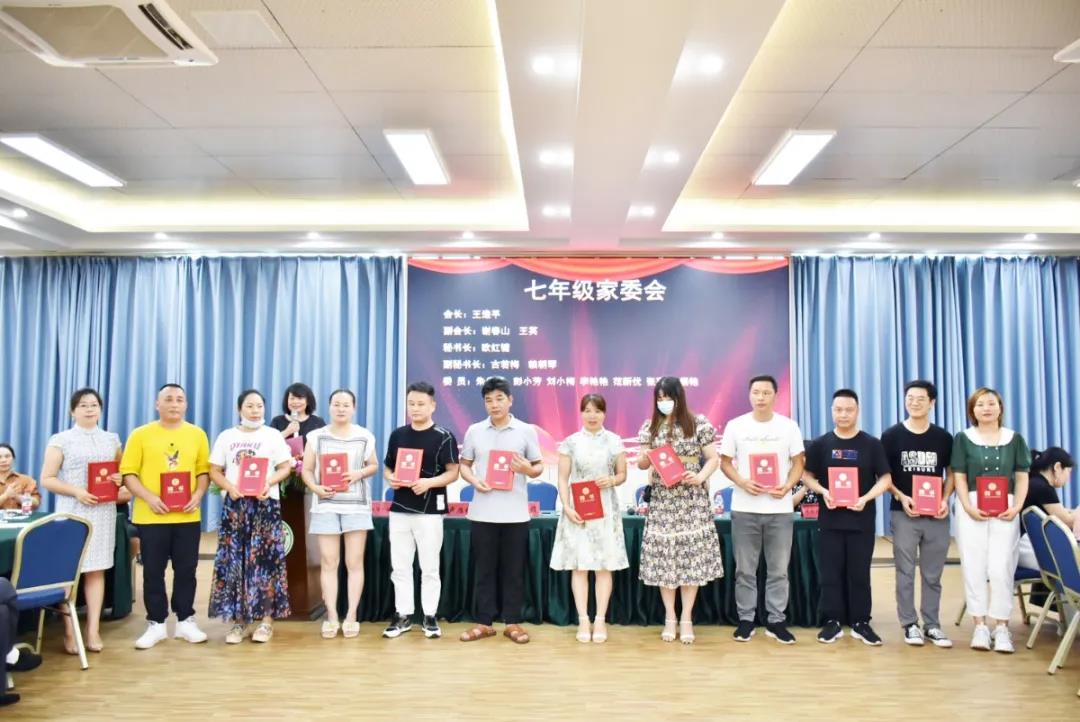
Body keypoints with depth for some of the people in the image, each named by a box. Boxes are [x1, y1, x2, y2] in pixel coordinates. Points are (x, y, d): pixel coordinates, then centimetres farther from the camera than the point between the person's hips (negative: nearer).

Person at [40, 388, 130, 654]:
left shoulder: (111, 439, 12)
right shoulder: (61, 440, 0)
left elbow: (122, 470, 19)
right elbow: (46, 479, -3)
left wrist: (121, 480, -4)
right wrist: (76, 491, -17)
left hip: (103, 512, 3)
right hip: (72, 512, -3)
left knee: (96, 570, 5)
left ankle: (93, 630, 10)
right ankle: (69, 632, 8)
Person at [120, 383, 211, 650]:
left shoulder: (197, 434, 7)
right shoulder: (140, 434, 0)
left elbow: (204, 470, 8)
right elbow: (128, 473, -3)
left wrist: (198, 495, -9)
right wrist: (148, 497, -16)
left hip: (187, 516, 2)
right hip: (151, 516, -1)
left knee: (186, 570, 7)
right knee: (153, 571, 6)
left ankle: (185, 621, 19)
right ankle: (156, 624, 17)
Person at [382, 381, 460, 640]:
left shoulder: (443, 437, -5)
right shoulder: (397, 435, 8)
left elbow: (453, 472, -7)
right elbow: (387, 467, 14)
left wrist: (429, 482, -22)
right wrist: (390, 479, -9)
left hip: (430, 510, -4)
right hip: (400, 509, 4)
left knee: (429, 568, 4)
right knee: (400, 567, 9)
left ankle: (430, 616, 15)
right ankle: (403, 615, 20)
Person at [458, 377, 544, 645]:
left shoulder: (526, 431, 1)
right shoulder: (474, 431, 5)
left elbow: (539, 467, 4)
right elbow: (464, 465, 11)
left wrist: (528, 469, -18)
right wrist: (474, 481, -9)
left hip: (515, 512, -1)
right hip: (482, 511, 1)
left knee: (514, 569, 5)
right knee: (483, 568, 7)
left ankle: (513, 623, 16)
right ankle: (483, 622, 18)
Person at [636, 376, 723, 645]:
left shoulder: (698, 423, -2)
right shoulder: (650, 426, 5)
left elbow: (713, 458, 0)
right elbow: (644, 464, 8)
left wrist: (700, 477, -17)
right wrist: (642, 459, -15)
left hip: (692, 499, -2)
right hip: (662, 499, 2)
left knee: (692, 555, 0)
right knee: (663, 556, 3)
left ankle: (686, 618, 12)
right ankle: (669, 617, 16)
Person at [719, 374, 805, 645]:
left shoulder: (789, 426, 2)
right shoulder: (735, 426, 0)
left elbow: (798, 463, 5)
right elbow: (725, 462, 4)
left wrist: (787, 486, -13)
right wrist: (742, 483, -14)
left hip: (780, 508, 1)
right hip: (744, 508, 0)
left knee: (779, 569, 7)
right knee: (745, 569, 7)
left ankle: (776, 621, 19)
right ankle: (746, 619, 18)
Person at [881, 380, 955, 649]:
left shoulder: (943, 438, 5)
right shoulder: (892, 435, -1)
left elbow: (951, 473, 12)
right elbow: (883, 475, 2)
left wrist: (945, 499, -3)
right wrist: (901, 497, -12)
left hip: (936, 515, 2)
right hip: (904, 513, -2)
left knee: (932, 574, 9)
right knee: (906, 573, 3)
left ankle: (932, 625, 19)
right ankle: (910, 624, 13)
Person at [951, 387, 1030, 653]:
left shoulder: (1014, 439, 10)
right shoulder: (963, 438, 6)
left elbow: (1022, 477, 7)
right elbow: (959, 477, 1)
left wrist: (1017, 507, -7)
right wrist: (969, 508, -12)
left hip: (1005, 510, 1)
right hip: (972, 509, 0)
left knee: (1001, 568, -4)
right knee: (974, 567, 0)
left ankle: (1002, 626, 6)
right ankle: (980, 625, 6)